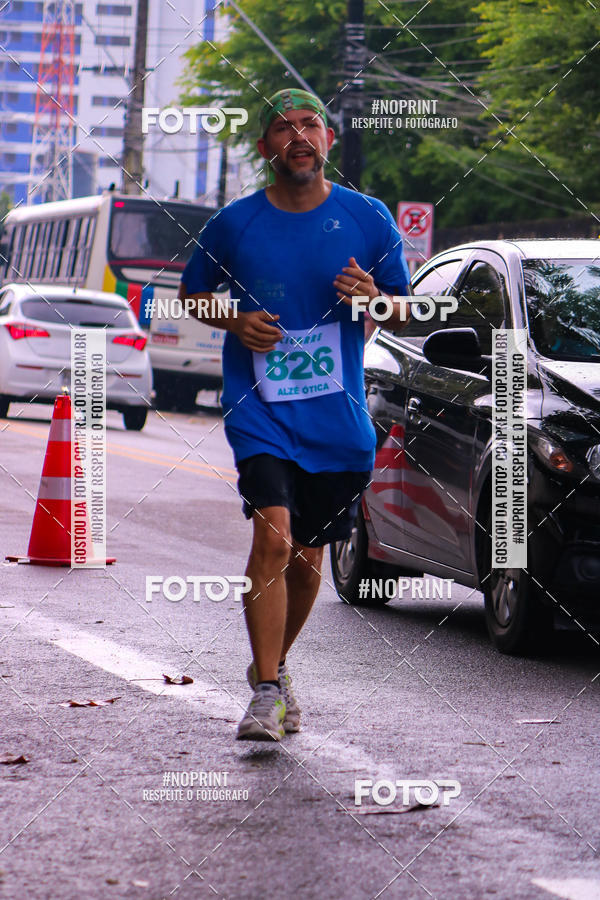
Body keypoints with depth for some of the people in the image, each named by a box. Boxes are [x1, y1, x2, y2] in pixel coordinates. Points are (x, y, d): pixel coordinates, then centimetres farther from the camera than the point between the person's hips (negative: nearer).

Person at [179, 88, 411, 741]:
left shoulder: (367, 218, 2)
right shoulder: (235, 224, 0)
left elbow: (403, 310, 10)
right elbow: (192, 295, 14)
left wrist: (372, 298, -13)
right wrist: (235, 322, -7)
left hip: (338, 416, 2)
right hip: (260, 409, -2)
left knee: (306, 555, 13)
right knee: (273, 537, -21)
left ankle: (272, 665, 37)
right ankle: (267, 693, -18)